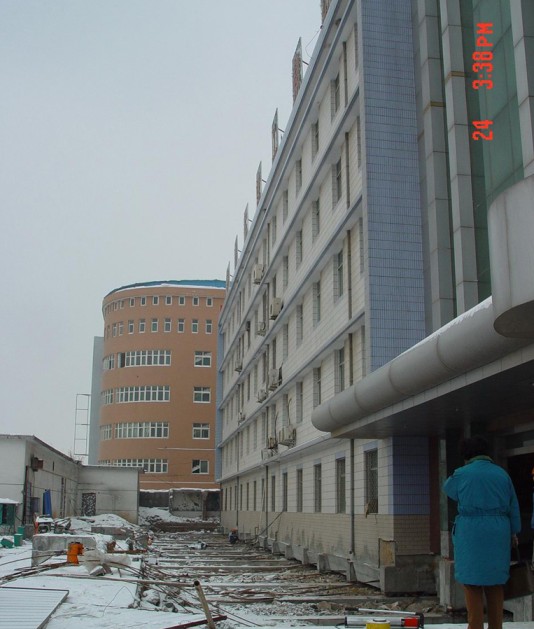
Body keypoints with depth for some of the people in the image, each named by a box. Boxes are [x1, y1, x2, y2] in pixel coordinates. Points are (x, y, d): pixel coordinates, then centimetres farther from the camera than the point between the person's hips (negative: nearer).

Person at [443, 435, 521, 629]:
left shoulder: (462, 474, -5)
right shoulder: (502, 474, 5)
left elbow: (448, 489, 15)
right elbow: (513, 506, 12)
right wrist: (514, 532, 21)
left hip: (471, 532, -4)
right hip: (498, 533, 4)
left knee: (472, 582, 2)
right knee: (495, 581, 14)